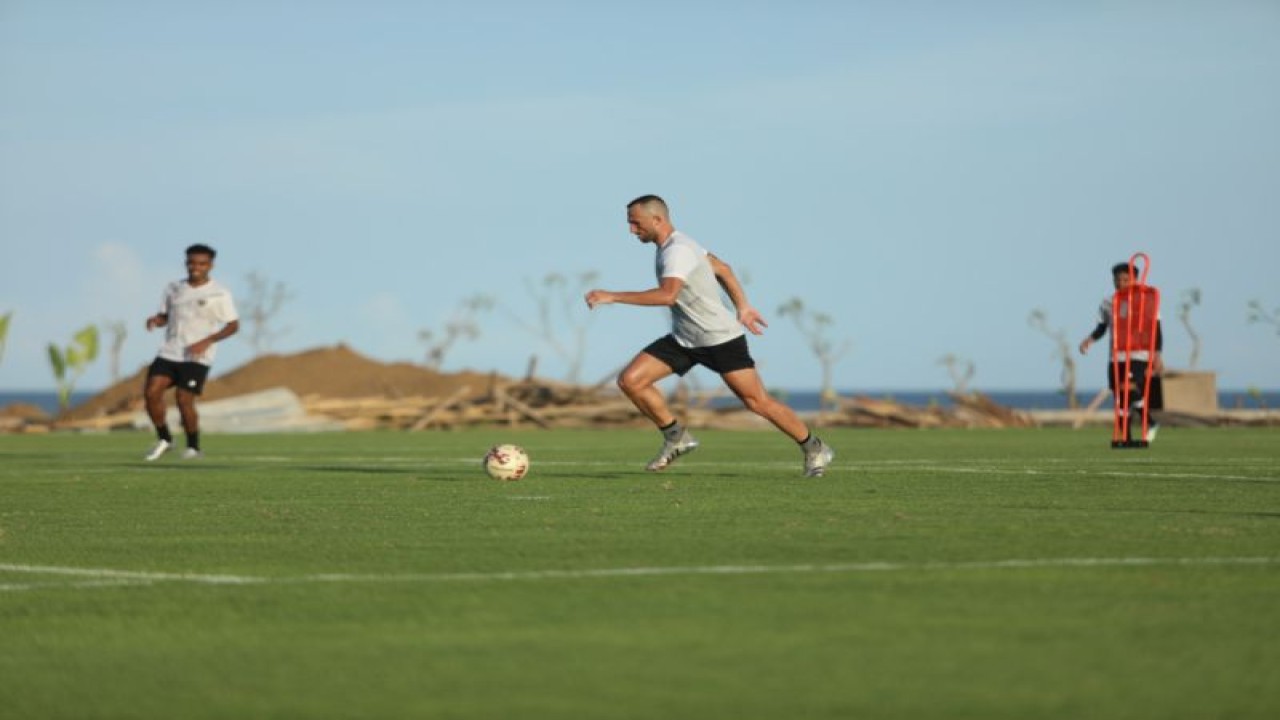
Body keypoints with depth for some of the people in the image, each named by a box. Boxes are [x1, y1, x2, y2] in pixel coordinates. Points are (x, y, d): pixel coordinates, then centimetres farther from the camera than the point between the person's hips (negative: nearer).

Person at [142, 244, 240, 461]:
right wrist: (155, 320, -7)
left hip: (197, 357, -5)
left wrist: (206, 341, -16)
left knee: (184, 399, -13)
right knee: (151, 392, -9)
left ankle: (193, 447, 6)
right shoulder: (173, 288, 10)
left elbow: (233, 325, -3)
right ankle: (164, 439, 9)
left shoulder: (220, 293, -4)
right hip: (169, 352, 5)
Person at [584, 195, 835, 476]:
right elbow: (722, 268, 17)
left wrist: (612, 296, -39)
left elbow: (667, 295, -40)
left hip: (721, 338, -9)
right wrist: (743, 307, 19)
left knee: (757, 401, -5)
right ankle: (676, 437, 7)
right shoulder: (675, 245, 8)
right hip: (683, 339, 9)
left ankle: (814, 450, 13)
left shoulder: (678, 250, -23)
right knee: (630, 380, -6)